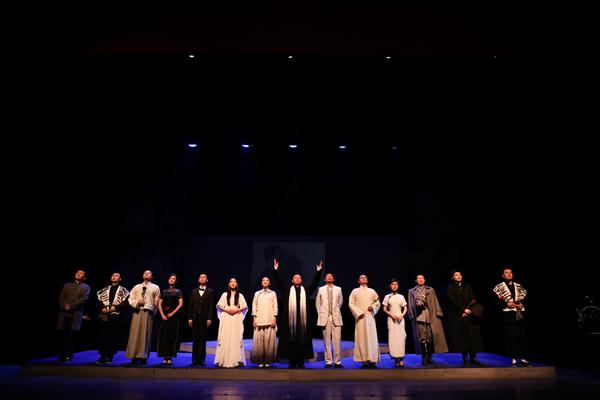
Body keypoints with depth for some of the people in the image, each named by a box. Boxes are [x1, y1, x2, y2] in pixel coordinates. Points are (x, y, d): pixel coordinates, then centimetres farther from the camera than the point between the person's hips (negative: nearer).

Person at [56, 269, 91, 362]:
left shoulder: (85, 287, 12)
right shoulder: (67, 285, 23)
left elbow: (84, 299, -2)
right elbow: (61, 297, 12)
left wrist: (71, 306, -11)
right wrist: (65, 305, -8)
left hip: (76, 314, -3)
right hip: (64, 314, 3)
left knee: (72, 335, -7)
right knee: (62, 335, -1)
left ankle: (69, 355, -1)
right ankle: (61, 355, 6)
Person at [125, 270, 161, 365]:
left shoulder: (155, 287, 15)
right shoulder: (136, 287, 20)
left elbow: (156, 302, 9)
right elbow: (131, 299, 10)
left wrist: (153, 313, 2)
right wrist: (138, 302, -7)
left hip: (148, 312, -1)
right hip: (137, 312, 2)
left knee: (146, 334, -6)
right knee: (135, 333, -5)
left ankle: (143, 357, -4)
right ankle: (134, 356, -1)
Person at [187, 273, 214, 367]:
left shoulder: (210, 292, 5)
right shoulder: (194, 291, 15)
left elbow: (211, 306, -1)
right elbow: (191, 305, 10)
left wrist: (209, 318, -10)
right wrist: (189, 318, 2)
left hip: (204, 318, -3)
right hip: (195, 318, 3)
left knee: (202, 339, -2)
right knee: (195, 339, 5)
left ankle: (201, 360, 3)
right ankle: (194, 360, 10)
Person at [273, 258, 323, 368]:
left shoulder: (306, 291, 14)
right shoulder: (287, 290, 12)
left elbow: (315, 282, 7)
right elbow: (279, 281, 3)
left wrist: (319, 271, -2)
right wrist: (276, 270, -7)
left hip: (302, 320, 1)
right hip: (290, 319, -1)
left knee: (302, 341, 1)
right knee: (291, 341, 0)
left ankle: (301, 362, 9)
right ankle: (292, 362, 8)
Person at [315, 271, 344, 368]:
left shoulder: (338, 289, 8)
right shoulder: (321, 289, 7)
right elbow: (318, 303, 12)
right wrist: (320, 314, 8)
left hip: (336, 317, 0)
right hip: (325, 317, 0)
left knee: (337, 340, -3)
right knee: (326, 341, 1)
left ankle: (337, 361, 6)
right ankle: (328, 361, 8)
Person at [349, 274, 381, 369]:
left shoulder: (372, 291, 16)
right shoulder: (355, 291, 10)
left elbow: (378, 302, 14)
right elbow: (351, 304, 2)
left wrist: (373, 307, -7)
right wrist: (359, 313, -10)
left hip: (370, 317, 1)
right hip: (360, 317, -1)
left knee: (372, 337, -4)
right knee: (361, 337, -5)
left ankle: (372, 360, -1)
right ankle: (364, 360, -2)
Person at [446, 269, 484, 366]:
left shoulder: (467, 286, 14)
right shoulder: (450, 288, 6)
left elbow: (473, 300, 6)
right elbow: (453, 301, -5)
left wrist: (468, 311, -8)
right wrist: (463, 310, -15)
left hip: (470, 315, 2)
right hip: (458, 316, -2)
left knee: (473, 335, -3)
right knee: (462, 336, -2)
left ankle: (473, 357, 3)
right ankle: (465, 359, 2)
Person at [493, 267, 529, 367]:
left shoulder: (518, 286, 17)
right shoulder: (499, 287, 5)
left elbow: (525, 297, 14)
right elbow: (495, 300, -4)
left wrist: (522, 304, -5)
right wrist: (506, 304, -15)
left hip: (520, 313, 4)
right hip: (508, 314, -3)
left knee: (522, 336, 2)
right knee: (511, 337, -5)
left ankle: (522, 358, 9)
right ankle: (514, 359, 2)